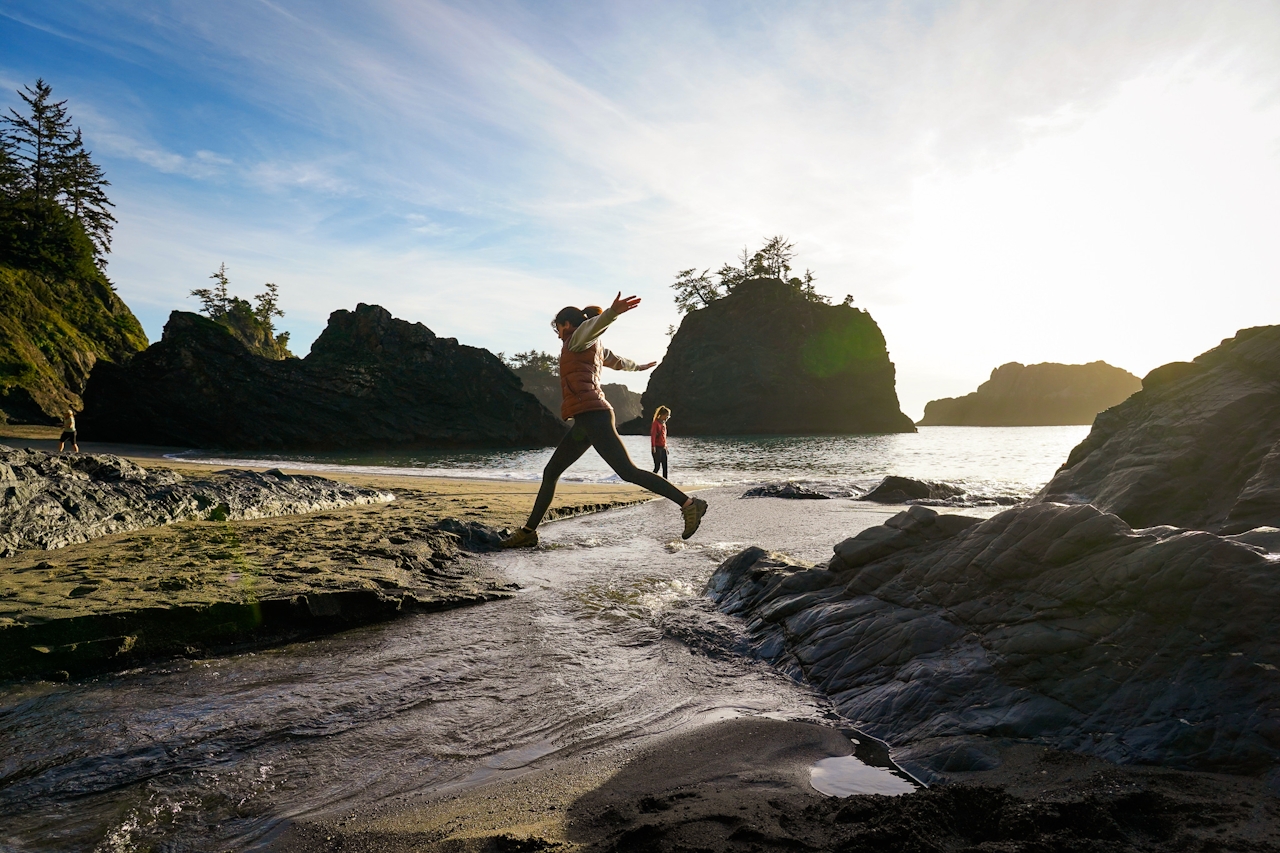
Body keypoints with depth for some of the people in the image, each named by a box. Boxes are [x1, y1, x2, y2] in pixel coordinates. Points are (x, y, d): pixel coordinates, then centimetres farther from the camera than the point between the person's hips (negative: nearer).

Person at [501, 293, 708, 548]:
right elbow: (618, 361, 44)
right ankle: (528, 532, 17)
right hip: (585, 421, 10)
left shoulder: (578, 338, 4)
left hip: (592, 416, -10)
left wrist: (612, 312, -42)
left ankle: (688, 503, -17)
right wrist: (638, 367, 65)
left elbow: (594, 325, -19)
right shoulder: (595, 347, 26)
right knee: (550, 473, 11)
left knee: (628, 472, -16)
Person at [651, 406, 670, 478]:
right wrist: (653, 447, -21)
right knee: (657, 467, -8)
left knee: (665, 467, 5)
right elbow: (653, 435, -15)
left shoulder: (664, 423, 14)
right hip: (657, 448, -8)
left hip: (663, 448, 8)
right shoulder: (656, 423, -10)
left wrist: (666, 446, 19)